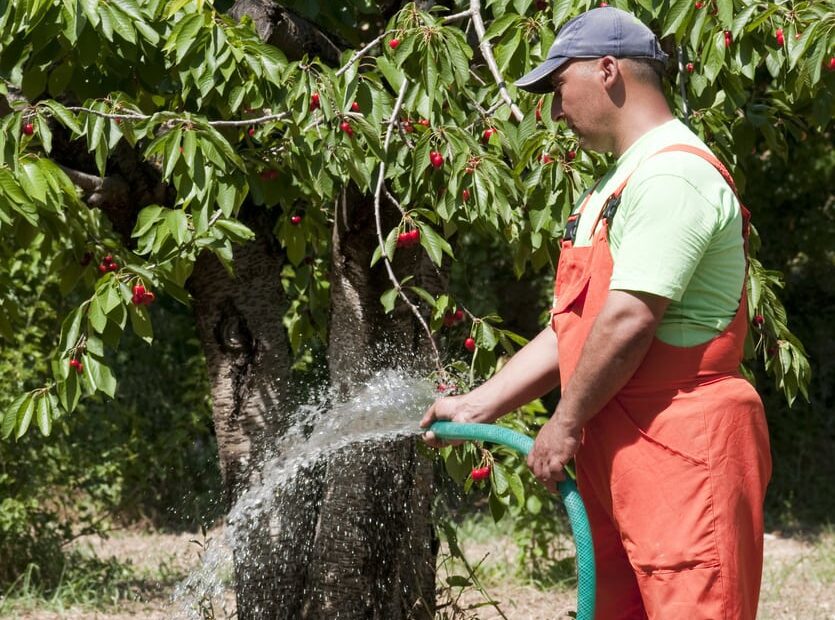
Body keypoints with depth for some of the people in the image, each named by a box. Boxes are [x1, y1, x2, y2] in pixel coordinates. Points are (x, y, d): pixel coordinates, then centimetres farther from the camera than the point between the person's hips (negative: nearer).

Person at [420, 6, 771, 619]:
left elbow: (629, 319, -21)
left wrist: (566, 424, -12)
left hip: (685, 453, -10)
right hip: (619, 457, 10)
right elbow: (572, 329, 23)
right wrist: (475, 406, 19)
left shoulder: (672, 175, -14)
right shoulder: (618, 184, 22)